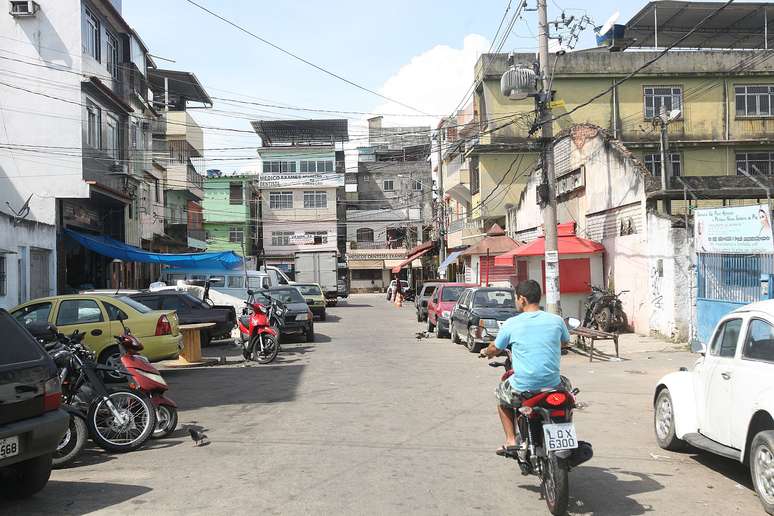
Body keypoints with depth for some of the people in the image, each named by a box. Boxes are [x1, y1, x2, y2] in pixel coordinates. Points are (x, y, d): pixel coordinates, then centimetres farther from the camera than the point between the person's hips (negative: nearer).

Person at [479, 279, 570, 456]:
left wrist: (485, 352, 32)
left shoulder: (512, 324, -6)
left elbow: (495, 349, 8)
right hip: (552, 386, 2)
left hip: (522, 388, -2)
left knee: (501, 393, 29)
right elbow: (565, 341, 21)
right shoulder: (556, 320, -1)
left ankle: (511, 441, 19)